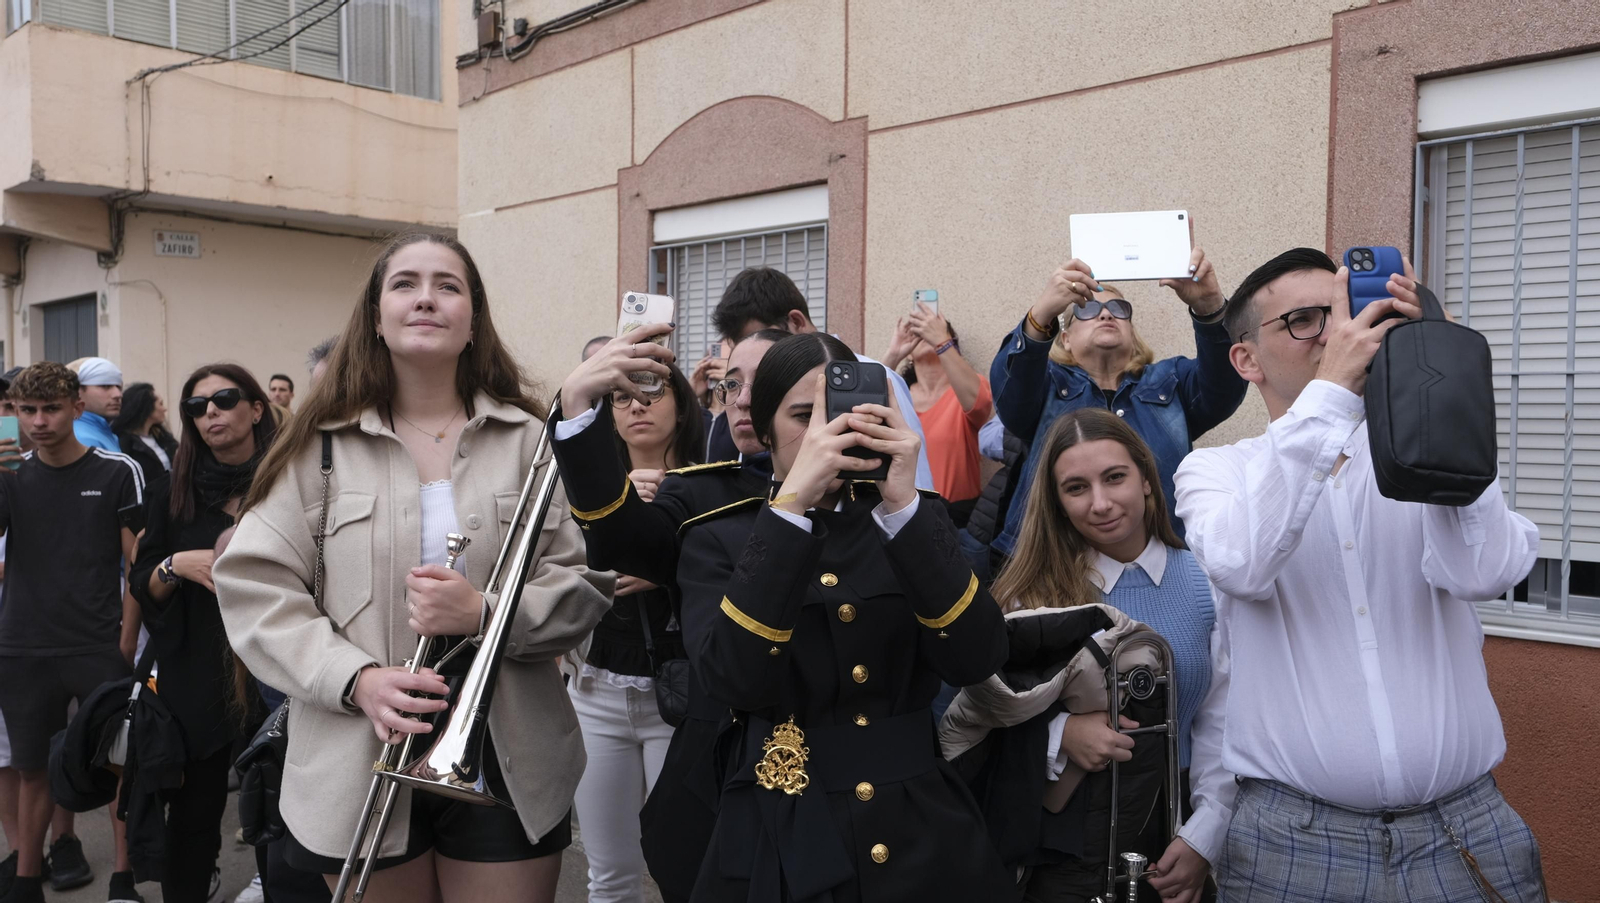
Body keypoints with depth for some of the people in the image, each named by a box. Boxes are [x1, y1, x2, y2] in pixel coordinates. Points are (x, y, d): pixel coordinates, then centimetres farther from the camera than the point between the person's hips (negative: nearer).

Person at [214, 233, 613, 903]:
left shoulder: (531, 440, 0)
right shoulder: (322, 445, 2)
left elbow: (586, 584, -3)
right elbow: (253, 584, -1)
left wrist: (487, 613, -21)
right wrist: (355, 677, -14)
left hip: (508, 766, 0)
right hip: (362, 766, 1)